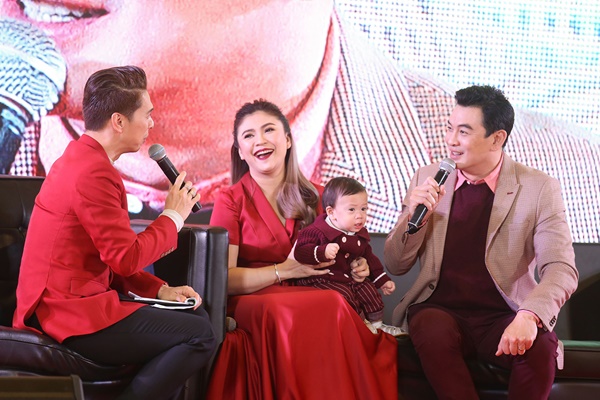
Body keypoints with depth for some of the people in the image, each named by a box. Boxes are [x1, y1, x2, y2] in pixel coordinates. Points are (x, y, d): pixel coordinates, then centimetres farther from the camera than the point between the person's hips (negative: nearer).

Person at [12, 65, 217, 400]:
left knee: (197, 315, 14)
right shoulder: (93, 172, -19)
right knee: (201, 336, -15)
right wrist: (173, 217, -5)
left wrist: (160, 290, 7)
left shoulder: (80, 159, 15)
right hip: (74, 317, -11)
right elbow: (127, 258, -20)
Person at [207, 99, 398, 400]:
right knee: (331, 307, -37)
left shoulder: (315, 197, 15)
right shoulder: (231, 202, 4)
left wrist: (354, 268, 2)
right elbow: (223, 279, -4)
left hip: (310, 297, 3)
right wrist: (284, 270, -13)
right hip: (252, 304, -3)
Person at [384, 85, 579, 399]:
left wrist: (529, 316, -31)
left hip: (503, 315, -1)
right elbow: (395, 266, 9)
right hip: (440, 310, 1)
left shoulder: (539, 189, -2)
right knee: (432, 333, -33)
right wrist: (413, 216, -11)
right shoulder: (427, 179, 6)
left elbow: (562, 270, -11)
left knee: (539, 347, -32)